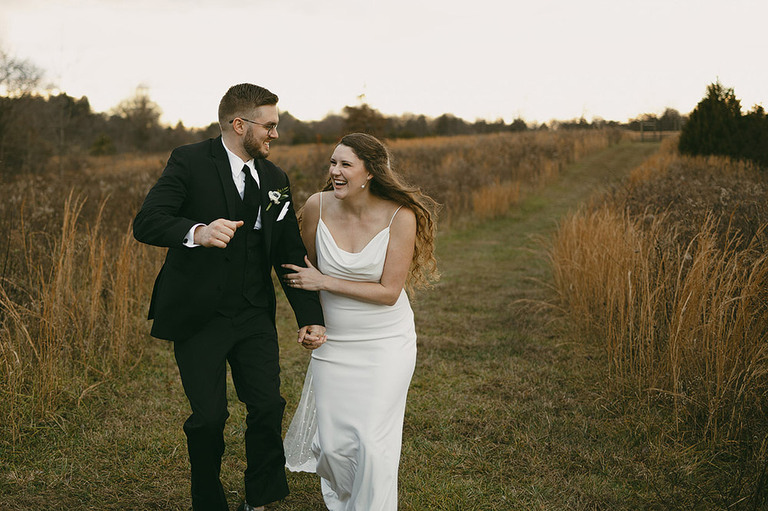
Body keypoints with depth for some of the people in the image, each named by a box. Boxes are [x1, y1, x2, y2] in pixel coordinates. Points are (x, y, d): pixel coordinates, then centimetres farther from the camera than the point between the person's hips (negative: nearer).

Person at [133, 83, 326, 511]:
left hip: (254, 315, 4)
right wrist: (197, 232, -41)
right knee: (209, 416, -1)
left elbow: (290, 254, 10)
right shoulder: (190, 162, -8)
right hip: (198, 315, -4)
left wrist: (311, 316, 1)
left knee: (269, 405, -1)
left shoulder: (275, 179, 9)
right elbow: (147, 222, -20)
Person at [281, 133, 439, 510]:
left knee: (372, 440, -5)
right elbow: (304, 266, 9)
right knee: (333, 444, 7)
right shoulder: (317, 206, -9)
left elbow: (388, 292, -16)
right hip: (333, 341, 3)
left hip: (386, 343, -2)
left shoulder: (400, 216, -17)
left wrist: (323, 282, -16)